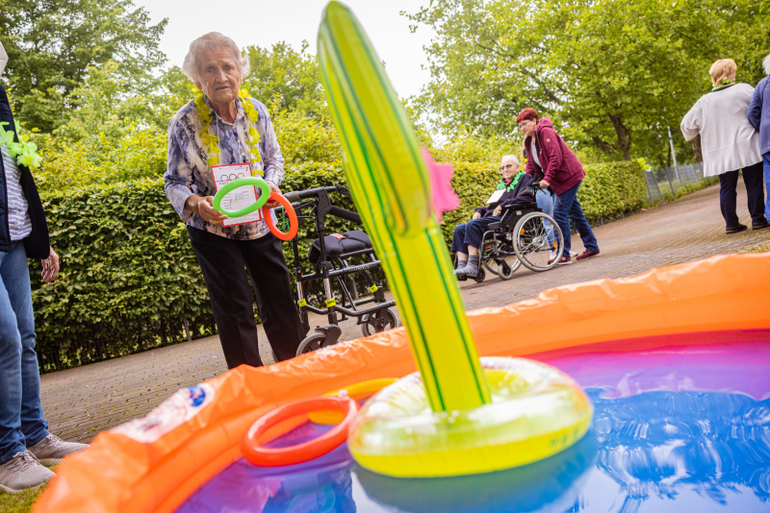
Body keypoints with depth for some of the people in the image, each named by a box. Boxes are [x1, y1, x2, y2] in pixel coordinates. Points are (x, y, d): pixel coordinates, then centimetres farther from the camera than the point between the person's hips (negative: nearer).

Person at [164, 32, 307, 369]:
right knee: (234, 311, 2)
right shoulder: (184, 122, -14)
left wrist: (271, 185, -15)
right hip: (213, 230, -3)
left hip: (259, 224, 3)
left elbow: (274, 159, 7)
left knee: (279, 299, 11)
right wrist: (196, 204, -31)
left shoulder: (256, 111, -6)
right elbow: (175, 182, -9)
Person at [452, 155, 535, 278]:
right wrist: (479, 211, 11)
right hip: (491, 217, 9)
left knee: (472, 224, -30)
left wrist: (502, 205, -14)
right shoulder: (502, 183, 31)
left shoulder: (524, 178, 9)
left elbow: (526, 197, -10)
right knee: (459, 229, -11)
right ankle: (461, 267, -23)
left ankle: (472, 266, -34)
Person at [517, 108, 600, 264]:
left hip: (568, 175, -10)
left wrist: (547, 178, -26)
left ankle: (564, 254, -9)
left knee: (560, 212, -13)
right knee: (575, 212, 13)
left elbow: (555, 157, -22)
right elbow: (531, 162, 14)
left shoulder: (545, 132, -15)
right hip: (561, 179, 10)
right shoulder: (530, 140, 13)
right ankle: (592, 247, 22)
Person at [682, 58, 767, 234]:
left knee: (727, 188, 7)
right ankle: (758, 219, 6)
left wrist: (692, 134, 28)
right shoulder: (744, 90, -1)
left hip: (721, 154, 2)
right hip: (747, 147, -2)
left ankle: (731, 223, 7)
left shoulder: (704, 101, 3)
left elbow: (687, 124, 7)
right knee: (754, 183, 5)